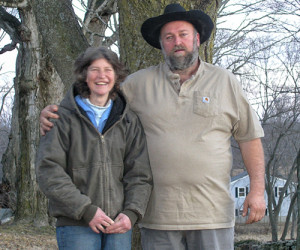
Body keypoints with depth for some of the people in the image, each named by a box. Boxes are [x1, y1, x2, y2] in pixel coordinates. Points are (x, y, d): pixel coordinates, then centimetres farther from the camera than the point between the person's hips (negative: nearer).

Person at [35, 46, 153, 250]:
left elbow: (140, 173, 8)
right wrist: (86, 210, -14)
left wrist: (131, 212, -8)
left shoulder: (129, 121, 12)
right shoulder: (64, 117, 2)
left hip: (119, 225, 3)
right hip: (76, 225, -3)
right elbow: (48, 170, -7)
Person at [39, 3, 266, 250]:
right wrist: (55, 112, -5)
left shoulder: (225, 82, 7)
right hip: (159, 215, 1)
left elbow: (250, 137, 7)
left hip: (212, 212, 0)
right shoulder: (140, 83, 7)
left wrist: (257, 189, 0)